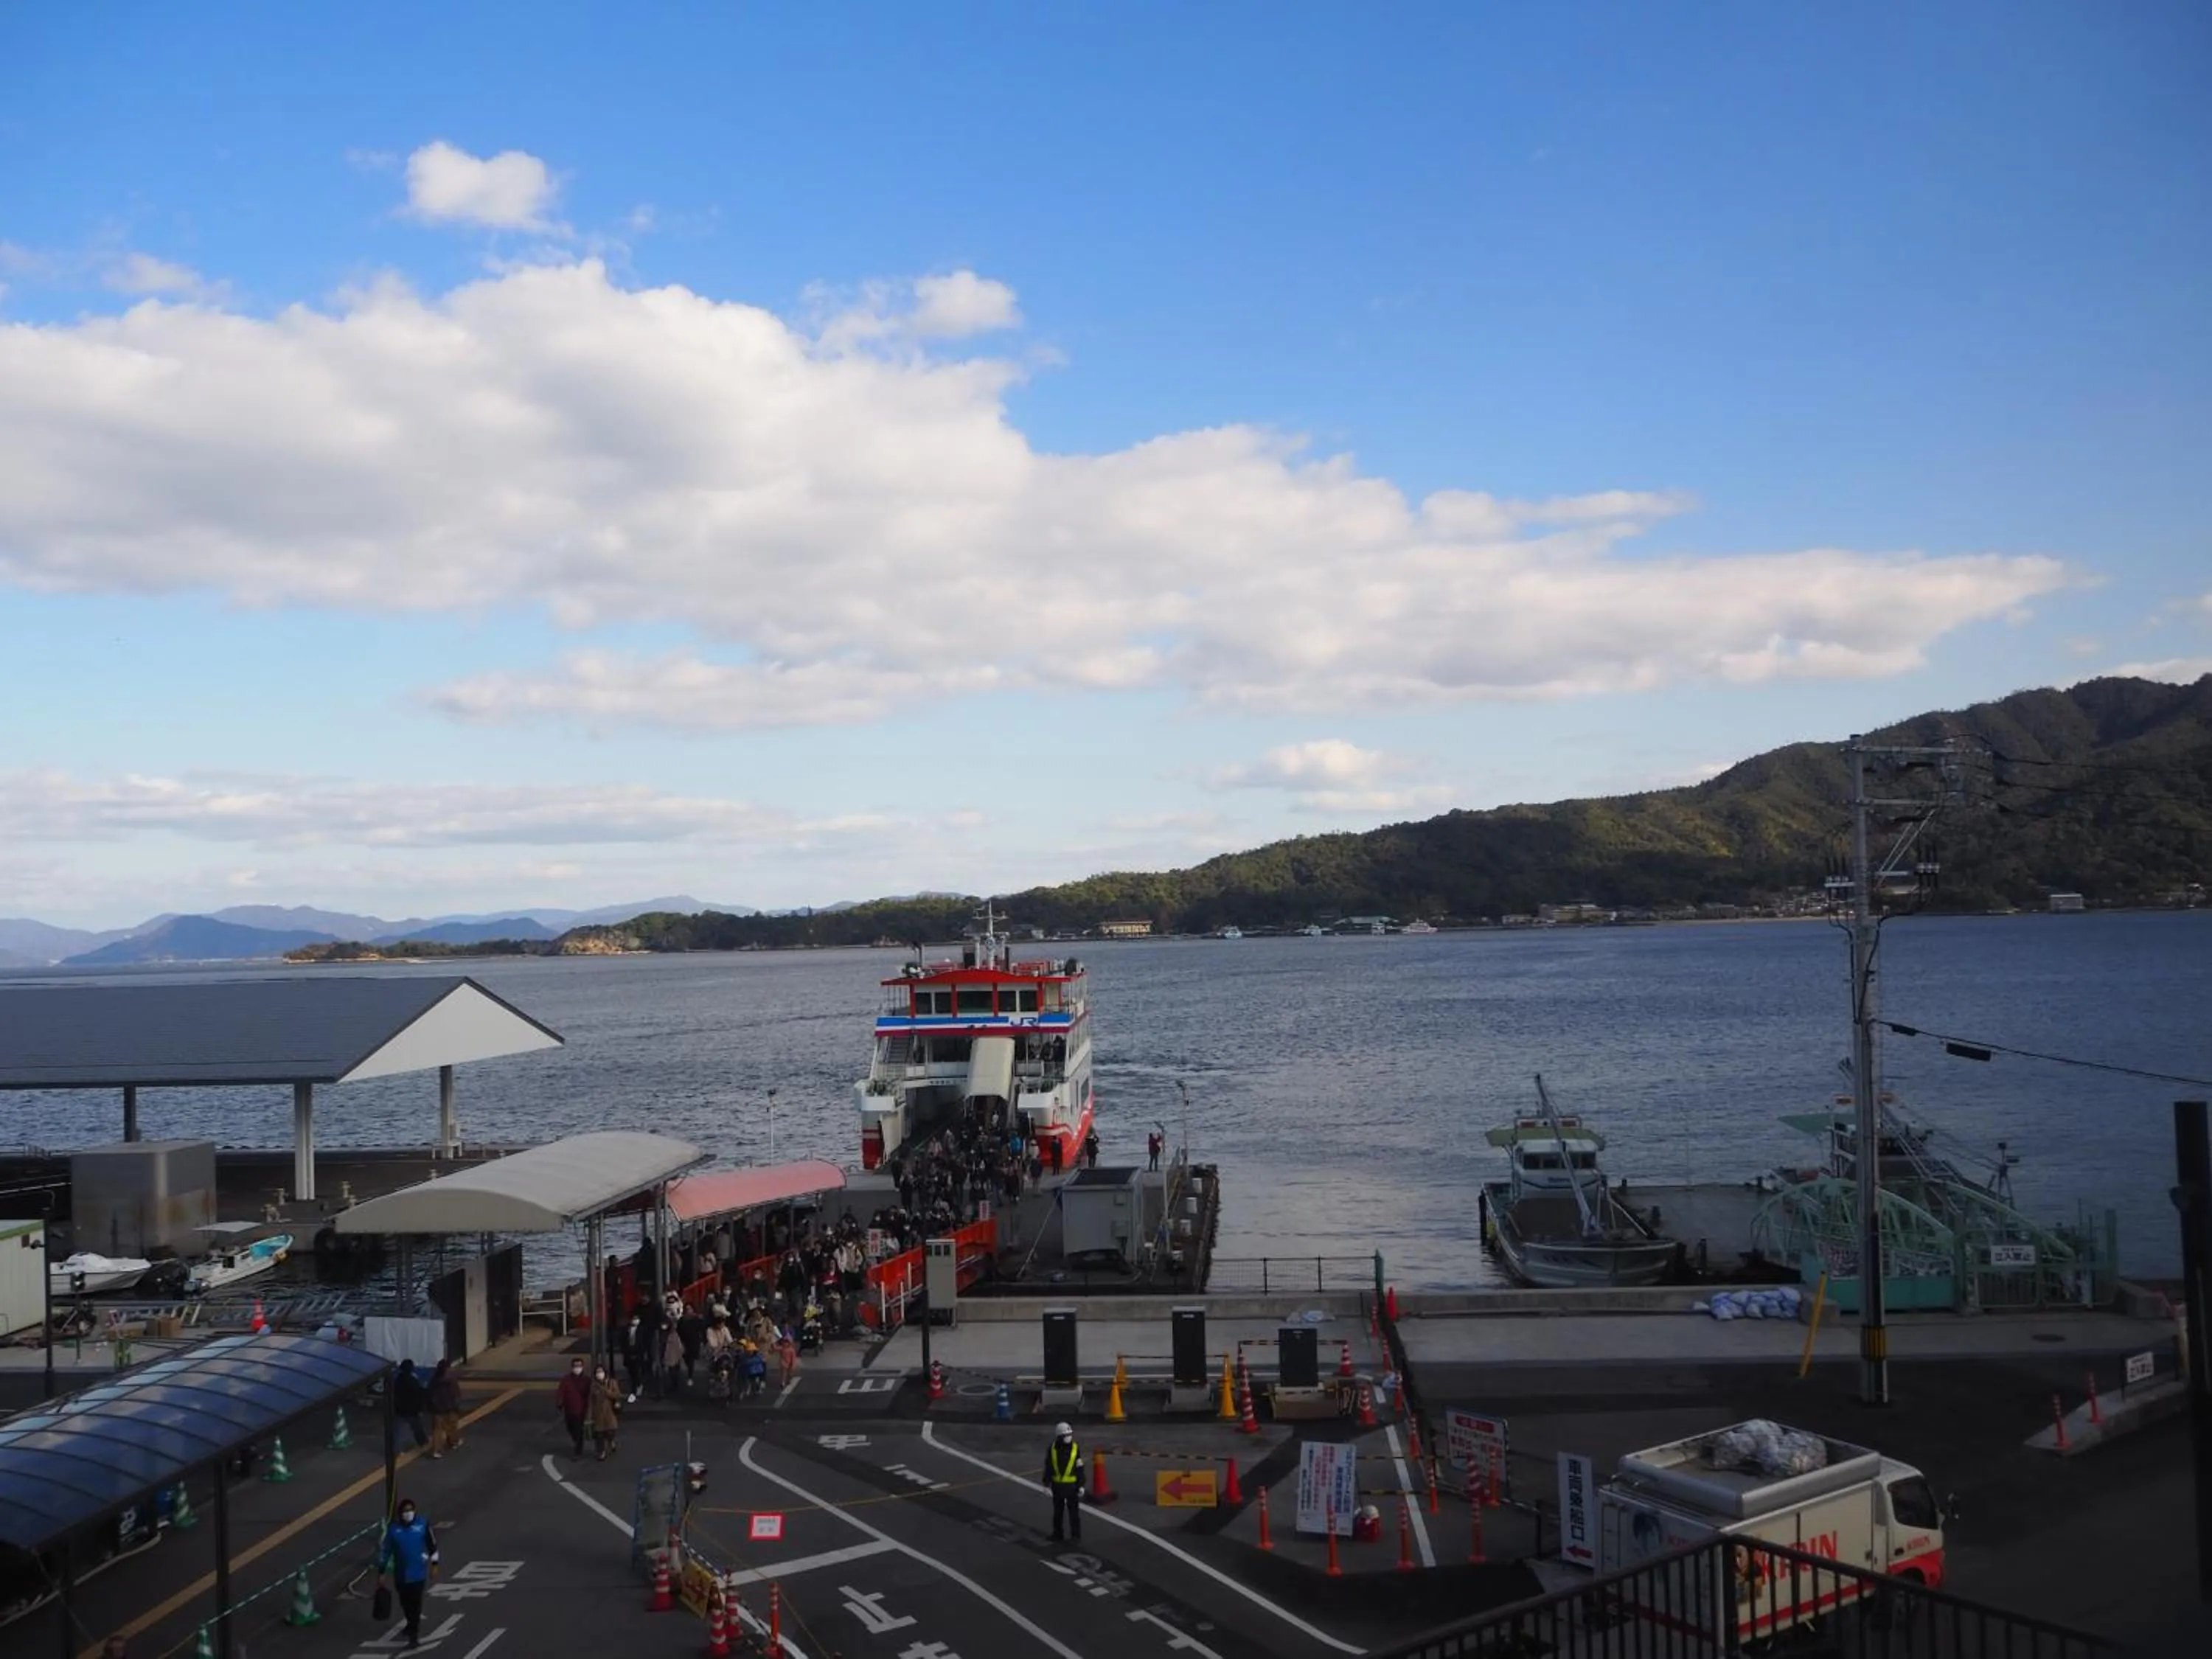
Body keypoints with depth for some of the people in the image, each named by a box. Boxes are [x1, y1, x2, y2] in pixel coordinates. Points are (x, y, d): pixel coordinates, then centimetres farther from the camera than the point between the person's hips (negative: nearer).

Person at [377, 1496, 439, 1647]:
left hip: (418, 1572, -2)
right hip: (400, 1573, 3)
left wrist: (434, 1565, 1)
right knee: (405, 1602, 17)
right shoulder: (394, 1527, -9)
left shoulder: (423, 1523, -11)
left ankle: (414, 1635, 2)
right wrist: (381, 1571, 0)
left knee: (415, 1603, -5)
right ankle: (412, 1624, 43)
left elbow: (432, 1544, -1)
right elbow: (385, 1550, -2)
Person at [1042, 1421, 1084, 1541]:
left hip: (1072, 1485, -1)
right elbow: (1048, 1468, 0)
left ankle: (1076, 1536, 11)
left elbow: (1080, 1469, -3)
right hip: (1057, 1485, 1)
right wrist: (1047, 1485, -2)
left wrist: (1081, 1486, -5)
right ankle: (1057, 1535, 26)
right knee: (1058, 1512, 13)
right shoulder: (1052, 1449, -5)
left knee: (1074, 1512, 2)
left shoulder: (1076, 1449, -7)